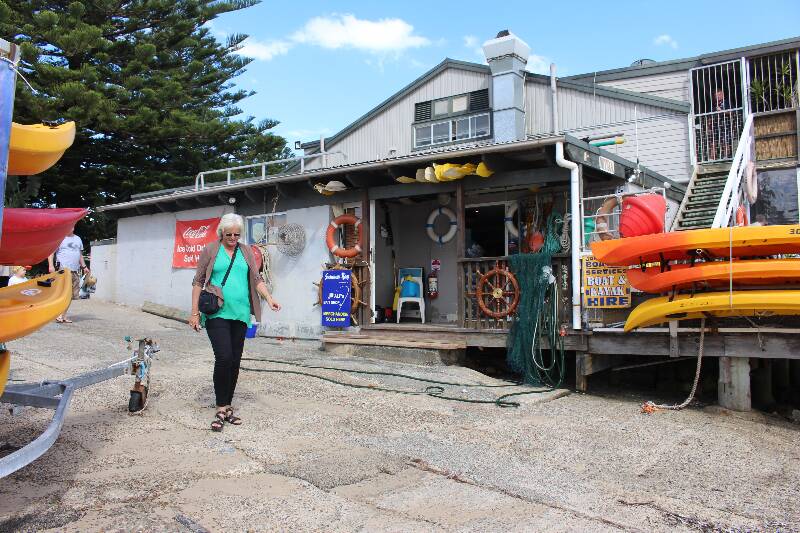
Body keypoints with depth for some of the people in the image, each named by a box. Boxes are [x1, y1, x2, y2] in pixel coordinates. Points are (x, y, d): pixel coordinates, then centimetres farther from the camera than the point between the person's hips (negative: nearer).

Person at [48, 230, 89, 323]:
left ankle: (64, 316, 8)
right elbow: (51, 252, -2)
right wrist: (51, 265, -13)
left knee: (71, 295, 3)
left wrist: (84, 266, 20)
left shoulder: (78, 239, 21)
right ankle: (59, 314, -9)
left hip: (75, 271, 6)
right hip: (63, 270, -6)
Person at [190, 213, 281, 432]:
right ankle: (221, 410, -3)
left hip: (240, 314, 4)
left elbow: (257, 279, 10)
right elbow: (198, 282, 4)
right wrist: (194, 313, -1)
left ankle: (227, 407, 19)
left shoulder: (246, 252, 13)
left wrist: (269, 299, -6)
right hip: (217, 313, -4)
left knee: (235, 361, 7)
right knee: (224, 358, -15)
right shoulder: (210, 251, 4)